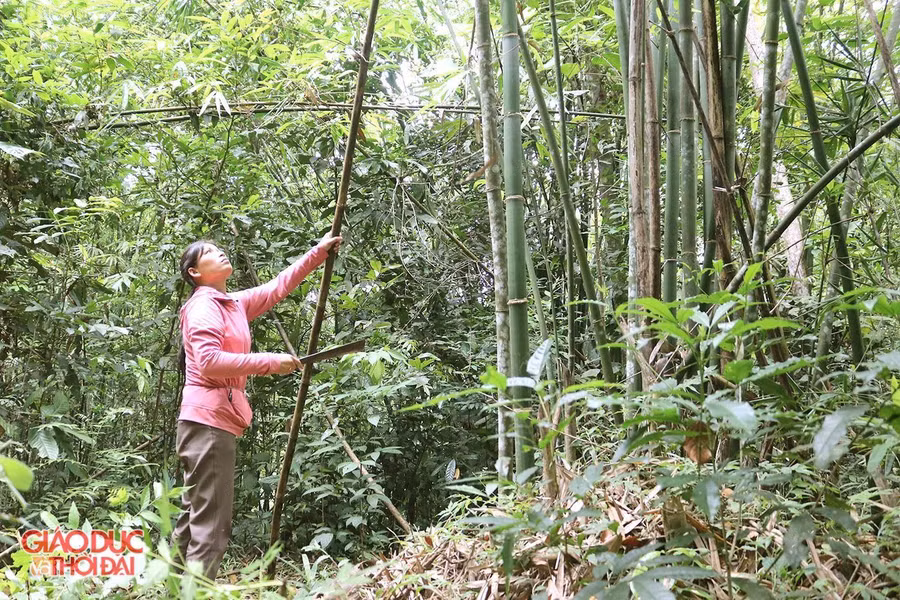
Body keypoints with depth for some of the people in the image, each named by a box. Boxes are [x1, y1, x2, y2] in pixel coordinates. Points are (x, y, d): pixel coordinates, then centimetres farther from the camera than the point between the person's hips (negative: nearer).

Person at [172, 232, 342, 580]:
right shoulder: (204, 306, -8)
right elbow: (209, 362, -21)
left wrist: (319, 252, 20)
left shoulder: (235, 303, 17)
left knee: (194, 518, 12)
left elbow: (278, 287, 24)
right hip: (208, 421, -10)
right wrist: (271, 362, -19)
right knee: (210, 523, -12)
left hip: (211, 421, 10)